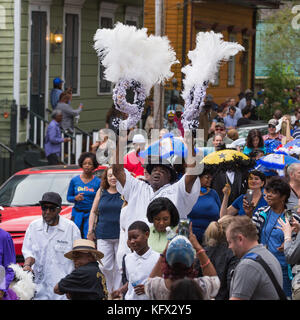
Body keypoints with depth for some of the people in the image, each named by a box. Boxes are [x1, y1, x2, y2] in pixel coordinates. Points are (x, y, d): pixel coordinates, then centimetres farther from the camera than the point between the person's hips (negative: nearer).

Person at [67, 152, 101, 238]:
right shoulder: (74, 180, 8)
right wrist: (75, 198, -9)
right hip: (77, 214, 2)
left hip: (91, 214, -2)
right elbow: (68, 197, 13)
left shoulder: (98, 182, 3)